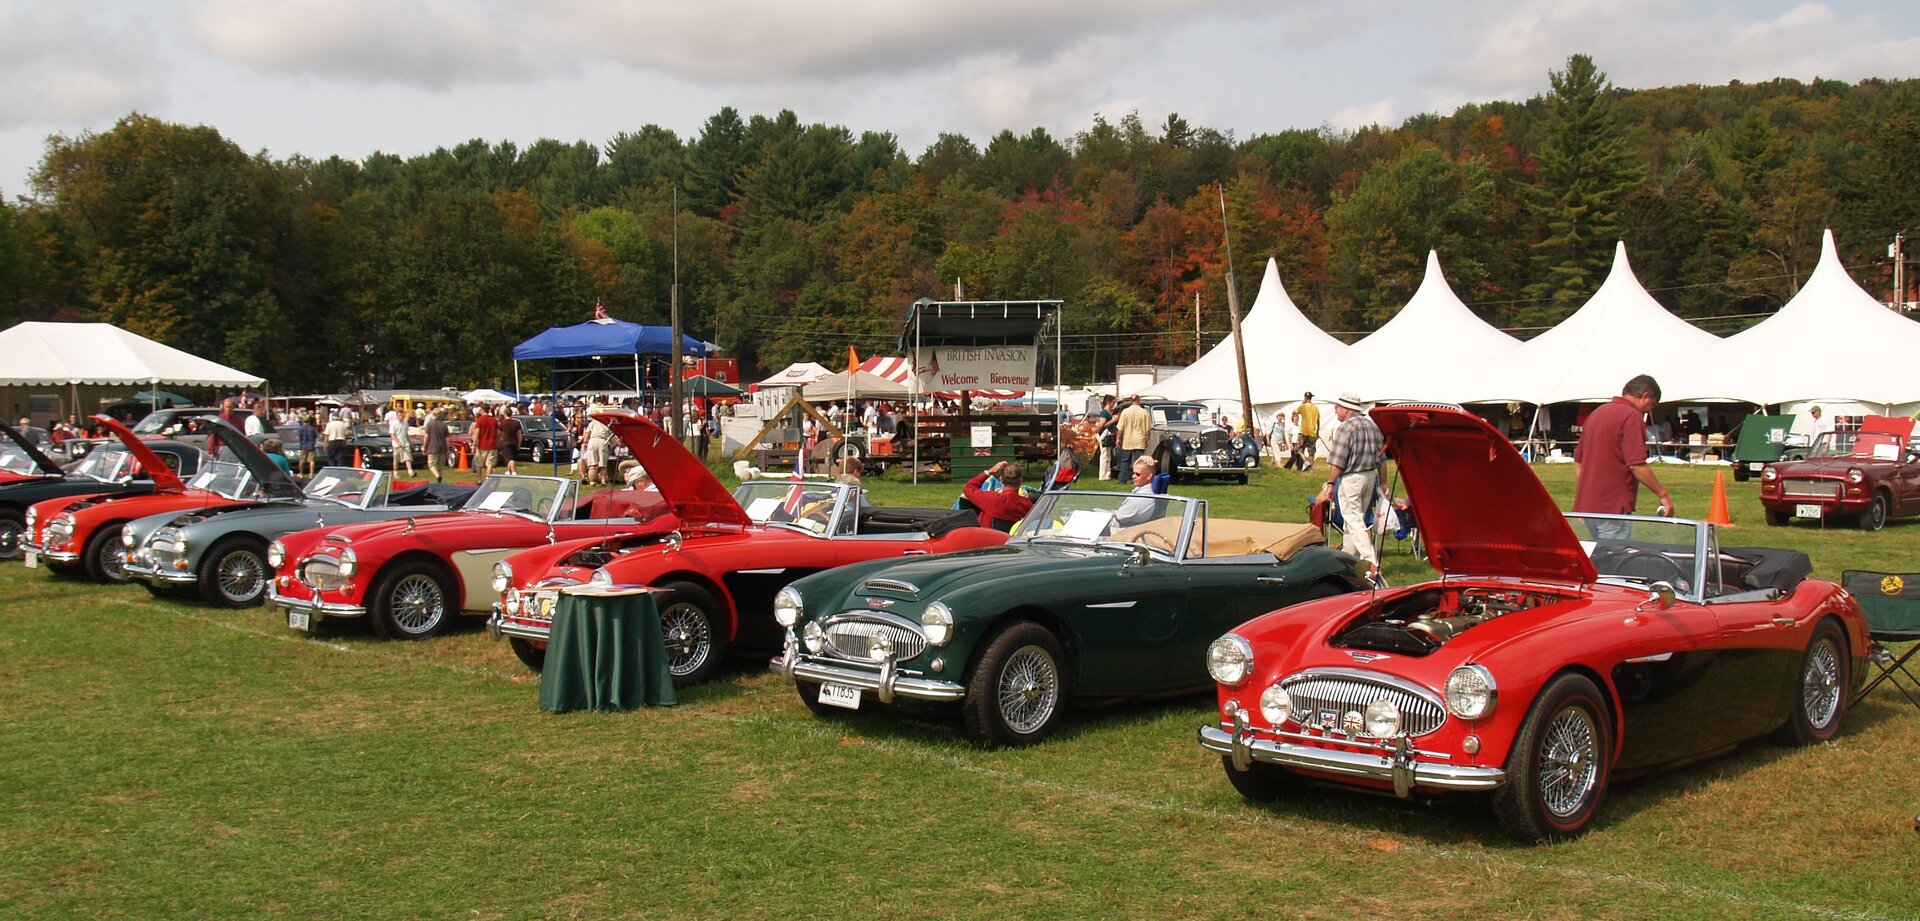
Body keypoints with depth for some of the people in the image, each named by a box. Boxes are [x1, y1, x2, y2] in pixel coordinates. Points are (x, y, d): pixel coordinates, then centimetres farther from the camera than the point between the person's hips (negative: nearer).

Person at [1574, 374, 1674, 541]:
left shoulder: (1595, 414, 16)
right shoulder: (1632, 416, -10)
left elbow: (1578, 462, 20)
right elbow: (1637, 465, -17)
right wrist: (1663, 494, -8)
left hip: (1587, 505, 9)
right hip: (1613, 508, -8)